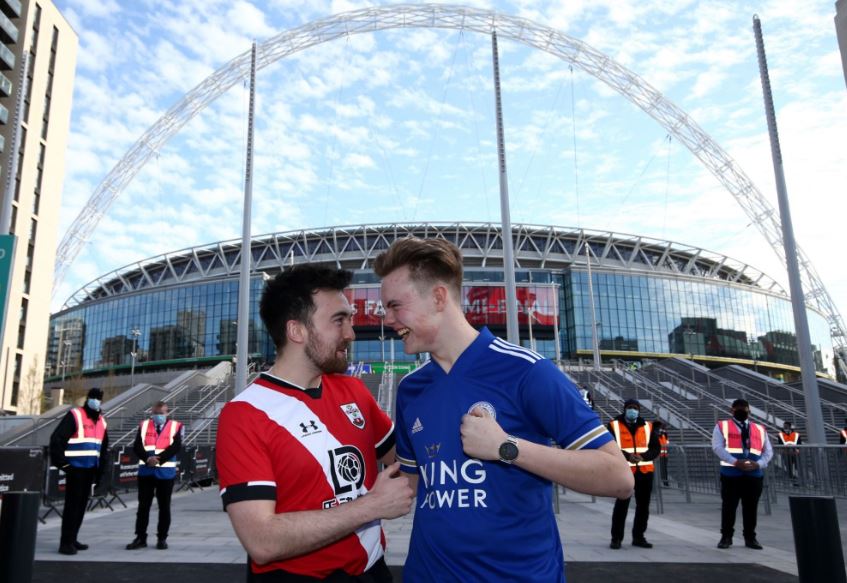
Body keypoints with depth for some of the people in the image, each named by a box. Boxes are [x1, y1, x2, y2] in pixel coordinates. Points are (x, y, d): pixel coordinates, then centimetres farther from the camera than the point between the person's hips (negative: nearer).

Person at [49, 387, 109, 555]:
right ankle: (66, 542, -1)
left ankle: (72, 538, 22)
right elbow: (56, 439, -14)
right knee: (72, 504, -6)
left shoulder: (101, 420, 14)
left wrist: (101, 469, 16)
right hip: (75, 468, -7)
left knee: (82, 504, 12)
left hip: (90, 469, 7)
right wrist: (61, 463, -16)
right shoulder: (74, 415, -9)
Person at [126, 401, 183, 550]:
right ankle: (140, 538, 16)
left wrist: (158, 459, -20)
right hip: (145, 471, 2)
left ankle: (162, 538, 15)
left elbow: (175, 447, -11)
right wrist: (147, 458, -18)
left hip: (166, 472, -2)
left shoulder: (175, 426, -1)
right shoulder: (144, 425, 7)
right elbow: (137, 446, -2)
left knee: (164, 507, 5)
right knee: (143, 506, 7)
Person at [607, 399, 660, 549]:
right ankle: (616, 538, 6)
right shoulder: (614, 425, 0)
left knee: (643, 505, 9)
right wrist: (627, 456, -19)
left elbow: (655, 448, 8)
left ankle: (638, 537, 23)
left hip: (645, 471, 4)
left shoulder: (648, 426, 10)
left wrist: (643, 456, -11)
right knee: (621, 504, -5)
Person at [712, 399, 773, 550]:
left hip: (754, 474, 3)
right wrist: (735, 462, -19)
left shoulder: (760, 429, 16)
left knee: (751, 507, 9)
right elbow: (717, 447, -7)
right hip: (731, 473, -3)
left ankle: (750, 538, 21)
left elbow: (768, 451, 11)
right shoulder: (722, 426, 4)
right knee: (729, 506, 1)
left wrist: (758, 464, -9)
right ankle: (726, 537, 12)